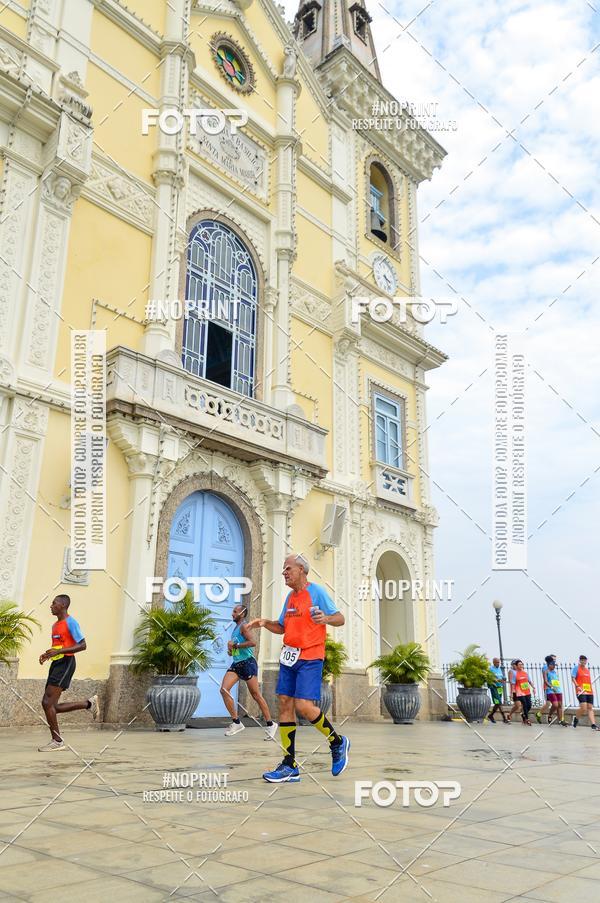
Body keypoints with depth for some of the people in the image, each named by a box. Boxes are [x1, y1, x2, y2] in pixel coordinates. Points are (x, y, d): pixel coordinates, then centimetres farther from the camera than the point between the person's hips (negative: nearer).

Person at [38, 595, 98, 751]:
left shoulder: (70, 622, -9)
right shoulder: (55, 625, 18)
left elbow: (82, 645, -15)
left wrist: (57, 651, -21)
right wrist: (47, 654, 9)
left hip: (66, 663, -9)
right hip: (56, 663, 9)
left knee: (47, 703, -13)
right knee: (52, 706, 7)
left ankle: (57, 741, -3)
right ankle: (89, 703, 21)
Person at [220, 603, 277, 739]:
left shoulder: (244, 626, -9)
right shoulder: (236, 627, 17)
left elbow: (252, 642, -24)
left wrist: (235, 645, -18)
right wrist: (231, 649, 10)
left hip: (247, 663, -8)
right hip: (236, 664, 8)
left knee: (256, 695, 0)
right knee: (224, 689, -9)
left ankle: (270, 724, 13)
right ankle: (236, 722, -2)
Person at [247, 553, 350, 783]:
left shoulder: (317, 591, -6)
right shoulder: (290, 596, 16)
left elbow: (340, 618, -8)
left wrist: (325, 618, -28)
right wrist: (264, 622, 6)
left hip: (310, 658, -7)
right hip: (289, 656, 8)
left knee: (303, 706, -15)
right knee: (285, 704, 3)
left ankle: (338, 743, 10)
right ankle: (290, 766, 10)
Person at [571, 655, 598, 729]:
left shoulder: (587, 669, 19)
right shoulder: (576, 667, 0)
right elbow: (573, 678, -6)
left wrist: (591, 689, 18)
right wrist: (577, 686, -18)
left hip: (589, 692, 6)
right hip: (581, 691, -6)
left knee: (590, 708, 0)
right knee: (583, 708, -15)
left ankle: (593, 725, -5)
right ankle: (576, 718, 10)